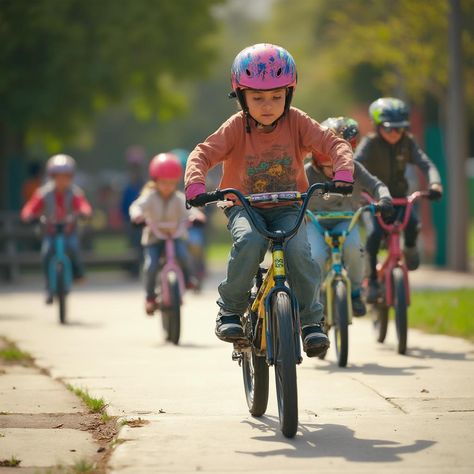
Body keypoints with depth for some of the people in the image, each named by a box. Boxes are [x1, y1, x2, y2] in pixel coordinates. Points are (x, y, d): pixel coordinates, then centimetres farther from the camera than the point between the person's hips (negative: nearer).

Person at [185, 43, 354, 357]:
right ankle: (230, 309, -15)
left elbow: (334, 144, -13)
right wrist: (196, 186, -35)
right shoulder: (236, 127, -9)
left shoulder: (297, 123, -6)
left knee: (298, 250, -28)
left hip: (287, 207, 1)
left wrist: (343, 173, -33)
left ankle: (312, 320, -12)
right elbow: (202, 155, -15)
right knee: (249, 241, -34)